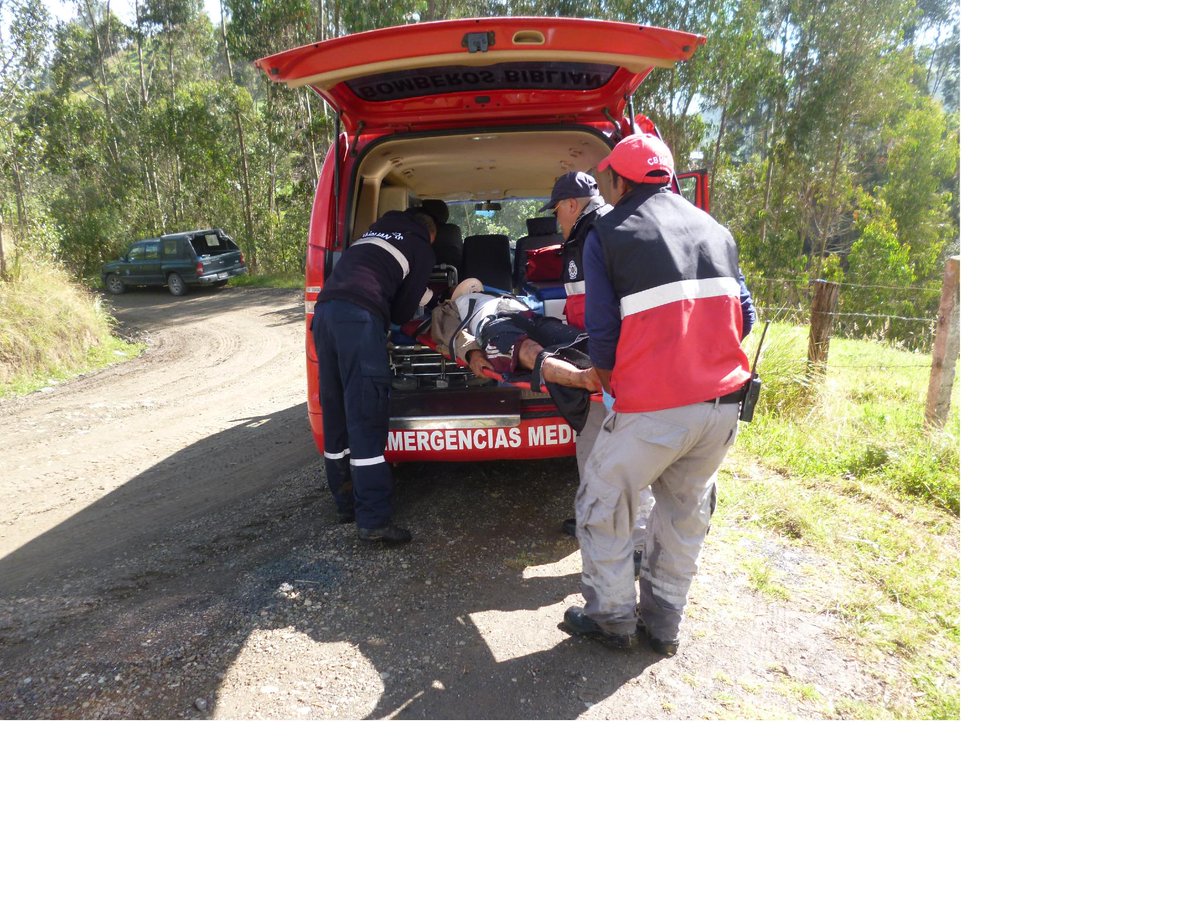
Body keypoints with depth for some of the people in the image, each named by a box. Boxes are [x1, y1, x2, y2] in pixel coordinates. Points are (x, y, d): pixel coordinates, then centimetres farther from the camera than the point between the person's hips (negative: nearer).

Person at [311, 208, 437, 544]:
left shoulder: (379, 227, 32)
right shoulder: (422, 250, 15)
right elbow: (403, 311, 13)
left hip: (325, 309, 7)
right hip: (359, 316, -7)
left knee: (336, 415, 12)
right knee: (367, 420, -9)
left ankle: (346, 503, 20)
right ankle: (374, 520, -10)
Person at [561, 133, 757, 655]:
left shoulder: (608, 235, 0)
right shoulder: (714, 230, 15)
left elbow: (602, 328, -5)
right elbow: (745, 315, 13)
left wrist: (606, 377, 13)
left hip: (653, 407, -5)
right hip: (724, 402, 6)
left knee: (603, 505, 15)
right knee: (686, 511, 20)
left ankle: (611, 617, 25)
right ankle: (663, 624, 31)